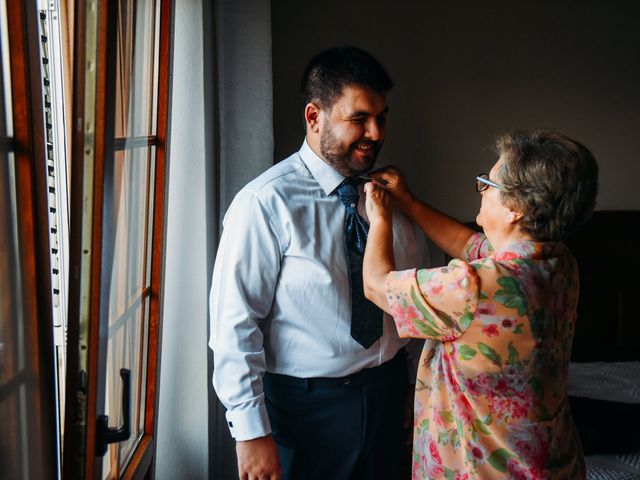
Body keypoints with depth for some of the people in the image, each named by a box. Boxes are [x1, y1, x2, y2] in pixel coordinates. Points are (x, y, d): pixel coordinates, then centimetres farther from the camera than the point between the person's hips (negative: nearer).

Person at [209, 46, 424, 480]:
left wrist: (414, 381, 14)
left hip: (387, 393, 6)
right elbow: (234, 322, -18)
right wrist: (251, 432, -18)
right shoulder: (266, 202, -17)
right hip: (306, 407, -5)